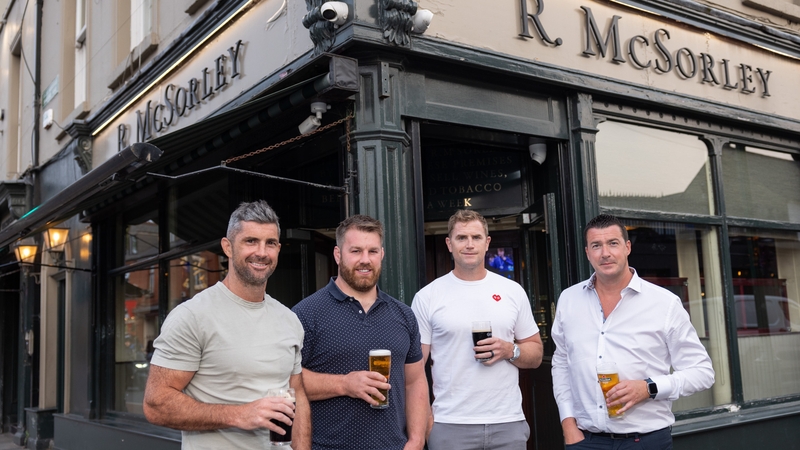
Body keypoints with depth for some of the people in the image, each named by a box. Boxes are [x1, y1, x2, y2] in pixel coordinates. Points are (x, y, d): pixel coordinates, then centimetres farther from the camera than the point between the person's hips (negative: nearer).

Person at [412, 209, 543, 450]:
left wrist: (510, 351, -10)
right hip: (450, 424, -2)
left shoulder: (513, 291, 6)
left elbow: (536, 354, 10)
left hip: (509, 422, 2)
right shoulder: (427, 297, -1)